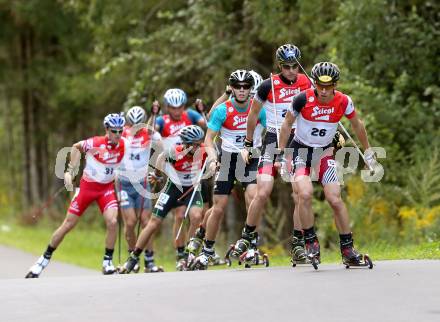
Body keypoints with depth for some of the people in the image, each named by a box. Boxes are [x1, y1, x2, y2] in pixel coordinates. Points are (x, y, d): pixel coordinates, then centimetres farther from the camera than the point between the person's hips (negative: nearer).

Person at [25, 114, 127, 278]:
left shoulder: (123, 144, -14)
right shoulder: (96, 143, -22)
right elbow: (76, 147, -5)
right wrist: (70, 171, -7)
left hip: (107, 188, 2)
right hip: (87, 186, -2)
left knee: (112, 222, -22)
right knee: (67, 225, 2)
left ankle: (107, 262, -6)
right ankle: (44, 259, 18)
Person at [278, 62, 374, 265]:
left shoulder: (343, 102, -12)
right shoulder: (303, 99, -19)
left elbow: (357, 125, 7)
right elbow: (287, 124, -4)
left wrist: (368, 152, 15)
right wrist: (280, 155, -5)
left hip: (325, 152, 2)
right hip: (300, 149, -2)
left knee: (335, 199, -9)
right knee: (305, 194, -24)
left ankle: (347, 249, 1)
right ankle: (311, 242, -9)